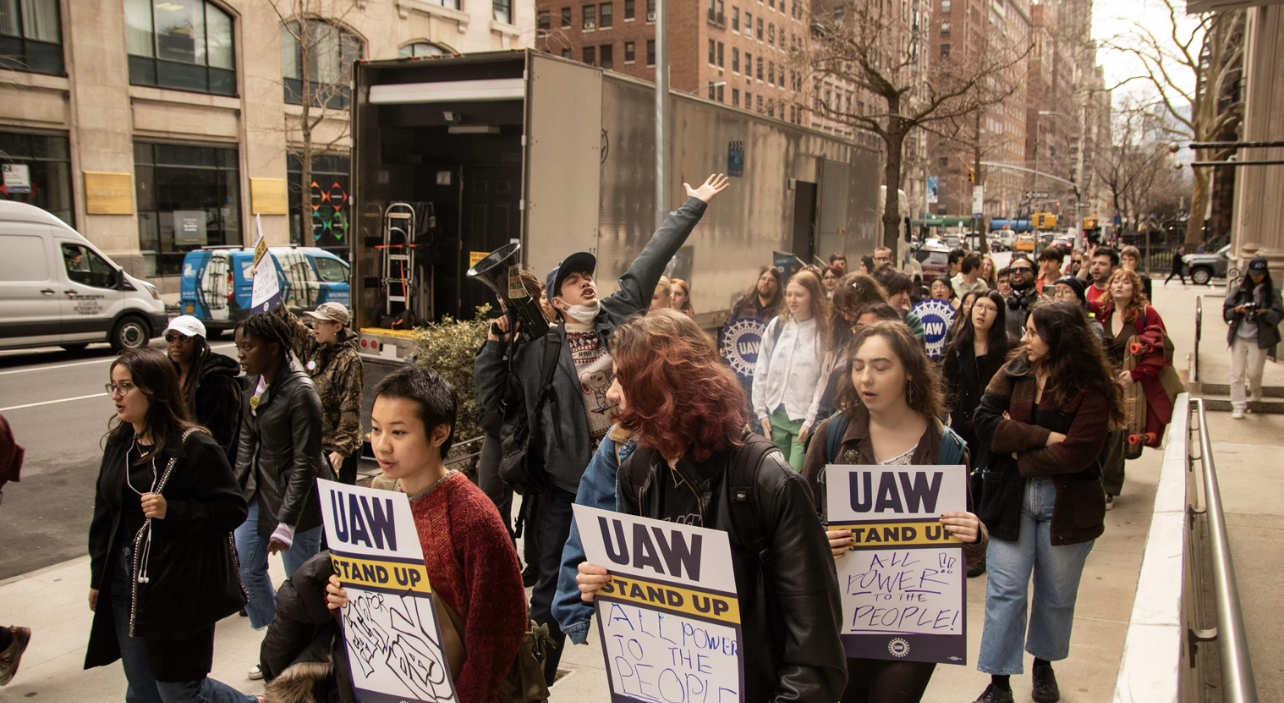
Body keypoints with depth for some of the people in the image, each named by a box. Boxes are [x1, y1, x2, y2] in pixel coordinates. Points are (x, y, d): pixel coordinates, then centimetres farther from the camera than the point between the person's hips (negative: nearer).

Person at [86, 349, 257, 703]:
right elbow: (104, 516, 15)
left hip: (180, 587, -7)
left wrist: (171, 512, -24)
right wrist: (98, 579, 17)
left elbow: (233, 510, -15)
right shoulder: (118, 444, 7)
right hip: (125, 579, 7)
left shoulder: (194, 446, -14)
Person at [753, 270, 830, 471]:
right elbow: (761, 372, 9)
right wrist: (761, 411, 5)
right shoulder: (776, 326, 7)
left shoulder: (824, 332, -5)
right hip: (775, 415, 4)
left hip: (804, 418, -4)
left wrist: (811, 419, -12)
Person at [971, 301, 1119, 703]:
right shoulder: (1014, 373, 0)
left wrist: (1019, 450, -11)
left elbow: (1075, 454, -20)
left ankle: (1044, 664, 38)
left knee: (1057, 594, 15)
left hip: (1066, 504, -1)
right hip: (1010, 499, 2)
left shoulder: (1091, 389, -11)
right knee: (1005, 591, 2)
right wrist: (1043, 437, -19)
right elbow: (984, 422, -13)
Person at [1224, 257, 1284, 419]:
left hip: (1259, 339, -1)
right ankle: (1238, 406, 9)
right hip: (1239, 337, 1)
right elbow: (1226, 311, 4)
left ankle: (1255, 390, 37)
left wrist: (1266, 312, -23)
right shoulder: (1240, 289, 3)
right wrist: (1237, 310, -17)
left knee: (1254, 372, 3)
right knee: (1237, 373, 1)